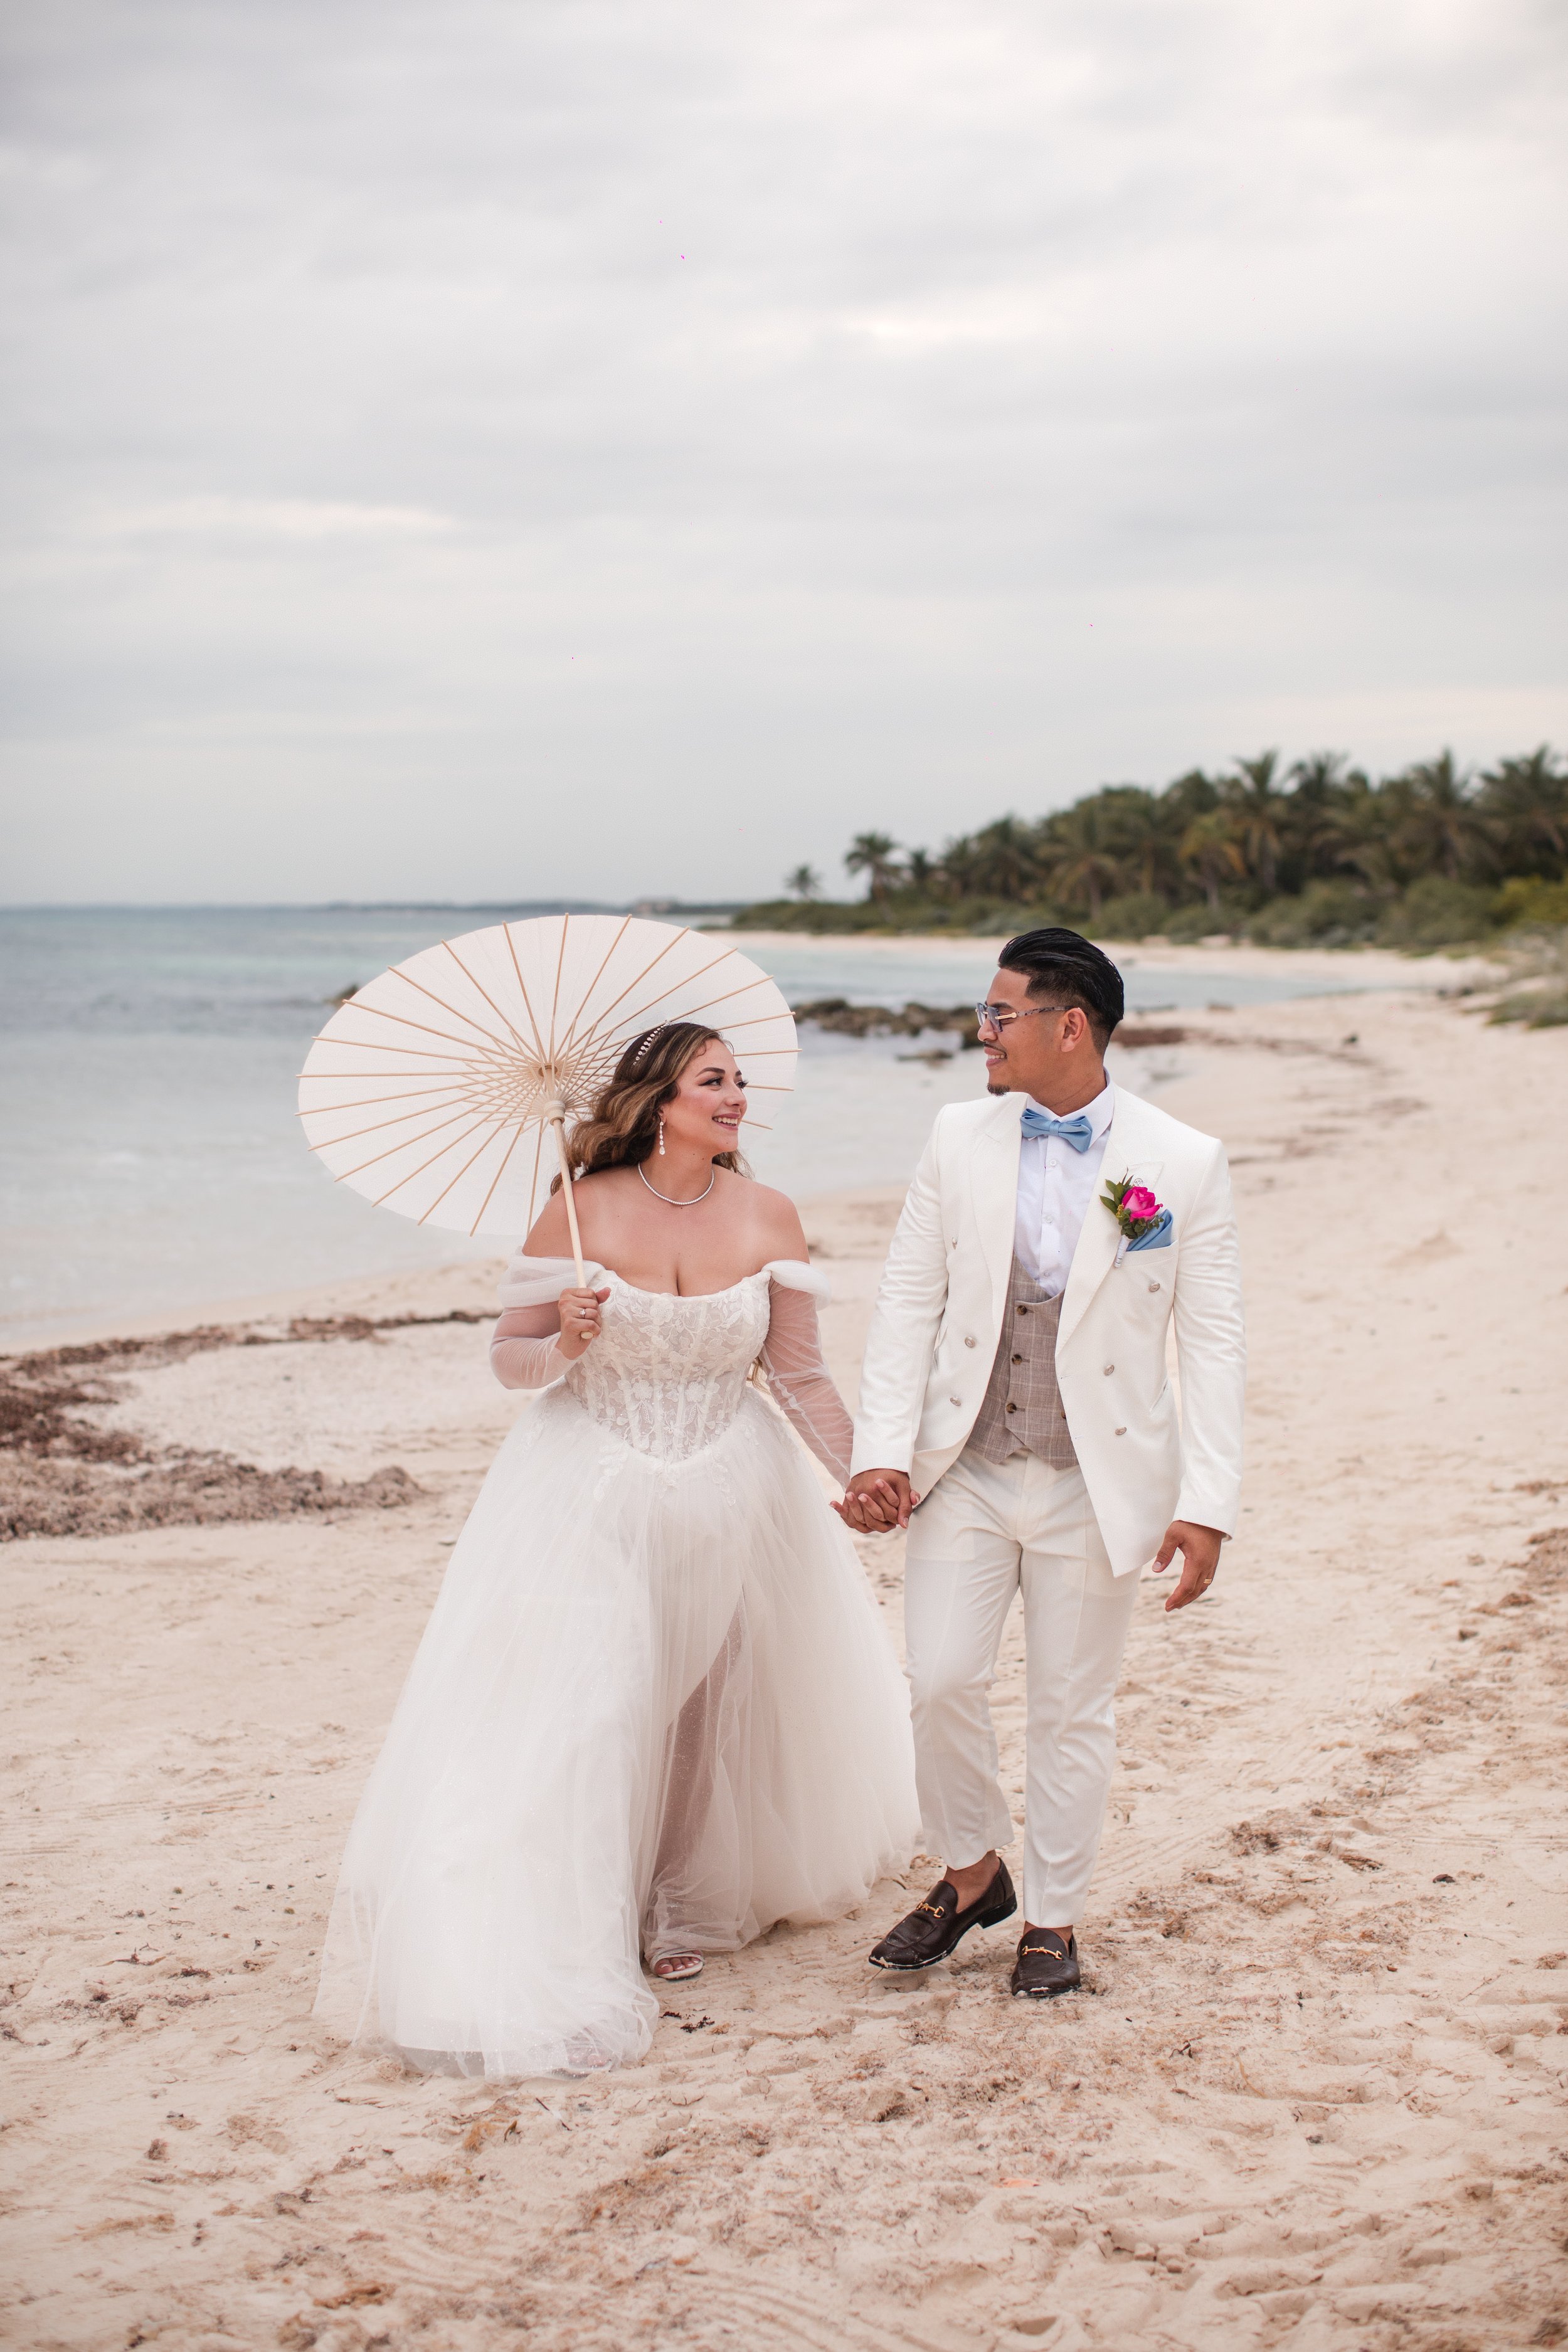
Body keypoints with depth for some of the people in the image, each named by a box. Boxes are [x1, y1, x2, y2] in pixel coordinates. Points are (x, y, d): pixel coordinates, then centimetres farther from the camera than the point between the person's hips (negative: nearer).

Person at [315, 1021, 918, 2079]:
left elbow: (800, 1376, -2)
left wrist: (868, 1470, -12)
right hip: (591, 1493, -2)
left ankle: (693, 1901, 38)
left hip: (732, 1495, 3)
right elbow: (510, 1356, -4)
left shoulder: (767, 1217, -6)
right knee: (572, 1711, -5)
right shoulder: (582, 1210, -11)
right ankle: (553, 1948, 9)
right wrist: (563, 1346, -25)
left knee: (725, 1702, 14)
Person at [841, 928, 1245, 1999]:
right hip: (965, 1474, 2)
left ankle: (1053, 1919, 25)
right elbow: (909, 1301, 3)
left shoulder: (1184, 1162, -7)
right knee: (941, 1682, -1)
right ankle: (971, 1873, 25)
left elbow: (1213, 1342, -6)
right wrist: (881, 1456, -5)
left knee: (1074, 1710, 8)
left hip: (1099, 1486, -2)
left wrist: (1207, 1505, -11)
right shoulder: (961, 1138, 1)